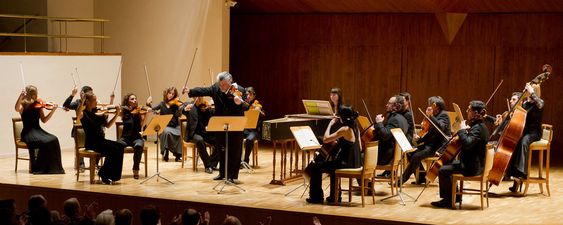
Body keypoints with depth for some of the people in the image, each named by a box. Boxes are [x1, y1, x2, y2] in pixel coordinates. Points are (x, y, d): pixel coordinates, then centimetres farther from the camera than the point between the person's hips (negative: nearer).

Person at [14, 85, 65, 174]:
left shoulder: (38, 105, 11)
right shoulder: (23, 105, -1)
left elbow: (44, 120, 9)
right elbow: (17, 109, -26)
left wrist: (53, 110, -2)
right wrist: (20, 96, -38)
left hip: (38, 130, 5)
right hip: (28, 133, -5)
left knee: (53, 140, -23)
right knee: (45, 142, -31)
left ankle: (53, 167, -17)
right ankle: (39, 168, -17)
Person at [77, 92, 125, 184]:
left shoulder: (96, 112, 14)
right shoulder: (84, 113, -5)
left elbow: (108, 125, 15)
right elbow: (78, 115, -31)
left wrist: (116, 114, 5)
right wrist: (82, 101, -37)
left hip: (101, 140, 7)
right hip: (91, 143, -7)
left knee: (120, 146, -17)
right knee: (113, 149, -26)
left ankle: (113, 175, -10)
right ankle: (104, 174, -8)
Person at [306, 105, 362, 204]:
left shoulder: (345, 129, -19)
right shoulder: (355, 128, 7)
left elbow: (325, 139, -18)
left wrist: (330, 124, -7)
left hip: (346, 164, -9)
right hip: (354, 164, 9)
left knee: (315, 167, 0)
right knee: (332, 165, 37)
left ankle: (316, 197, 9)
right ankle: (334, 196, 39)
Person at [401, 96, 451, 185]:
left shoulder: (443, 115, -10)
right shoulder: (435, 116, 15)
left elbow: (440, 128, -31)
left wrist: (431, 116, -36)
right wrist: (419, 139, 0)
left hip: (440, 147, -9)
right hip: (431, 144, 9)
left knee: (416, 156, -23)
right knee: (411, 153, -6)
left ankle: (403, 179, -14)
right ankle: (422, 177, 4)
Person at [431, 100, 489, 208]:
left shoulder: (478, 128, -22)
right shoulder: (479, 126, 11)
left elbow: (467, 144, -36)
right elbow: (468, 141, 25)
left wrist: (462, 130, -23)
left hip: (472, 167, -11)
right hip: (473, 163, 11)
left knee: (443, 171, -15)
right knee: (447, 164, 24)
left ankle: (448, 200, -2)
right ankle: (455, 196, 26)